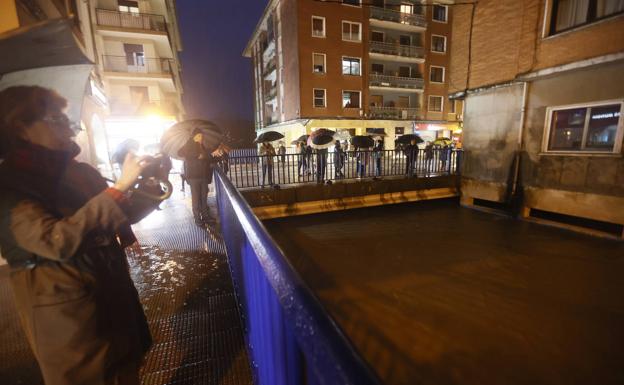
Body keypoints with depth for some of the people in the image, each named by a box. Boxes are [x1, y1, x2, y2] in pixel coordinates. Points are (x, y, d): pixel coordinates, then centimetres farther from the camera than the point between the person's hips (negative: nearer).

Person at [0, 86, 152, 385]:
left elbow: (118, 215, 15)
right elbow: (57, 241, -32)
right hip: (68, 318, -6)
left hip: (115, 297, 7)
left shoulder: (79, 171, 5)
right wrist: (119, 187, -33)